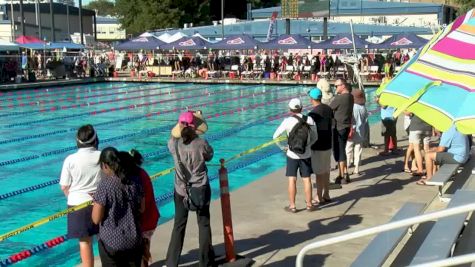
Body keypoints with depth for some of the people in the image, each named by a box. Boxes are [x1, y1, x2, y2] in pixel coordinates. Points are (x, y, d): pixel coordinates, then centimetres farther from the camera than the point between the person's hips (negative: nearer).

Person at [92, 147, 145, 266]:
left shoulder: (105, 184, -17)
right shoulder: (135, 180, -3)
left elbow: (96, 219, -12)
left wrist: (96, 201, 3)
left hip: (111, 241, -4)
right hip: (134, 239, 4)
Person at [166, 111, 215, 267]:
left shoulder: (174, 144, -14)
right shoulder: (201, 143, -18)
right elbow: (209, 156, 3)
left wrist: (182, 126, 13)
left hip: (181, 190, 1)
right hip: (201, 189, -1)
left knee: (179, 225, 12)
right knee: (204, 224, 14)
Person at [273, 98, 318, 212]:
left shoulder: (288, 121, -12)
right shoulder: (309, 120, -4)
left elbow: (275, 136, -4)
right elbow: (314, 138, 5)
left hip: (293, 155, -2)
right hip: (306, 154, 3)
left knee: (292, 180, 5)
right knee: (307, 179, 10)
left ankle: (292, 206, 11)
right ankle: (309, 204, 19)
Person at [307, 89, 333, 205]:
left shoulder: (313, 114, -20)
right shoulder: (328, 109, 2)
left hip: (318, 147, -7)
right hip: (328, 145, 7)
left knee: (319, 173, 1)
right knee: (326, 171, 16)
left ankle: (319, 198, 9)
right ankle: (326, 195, 25)